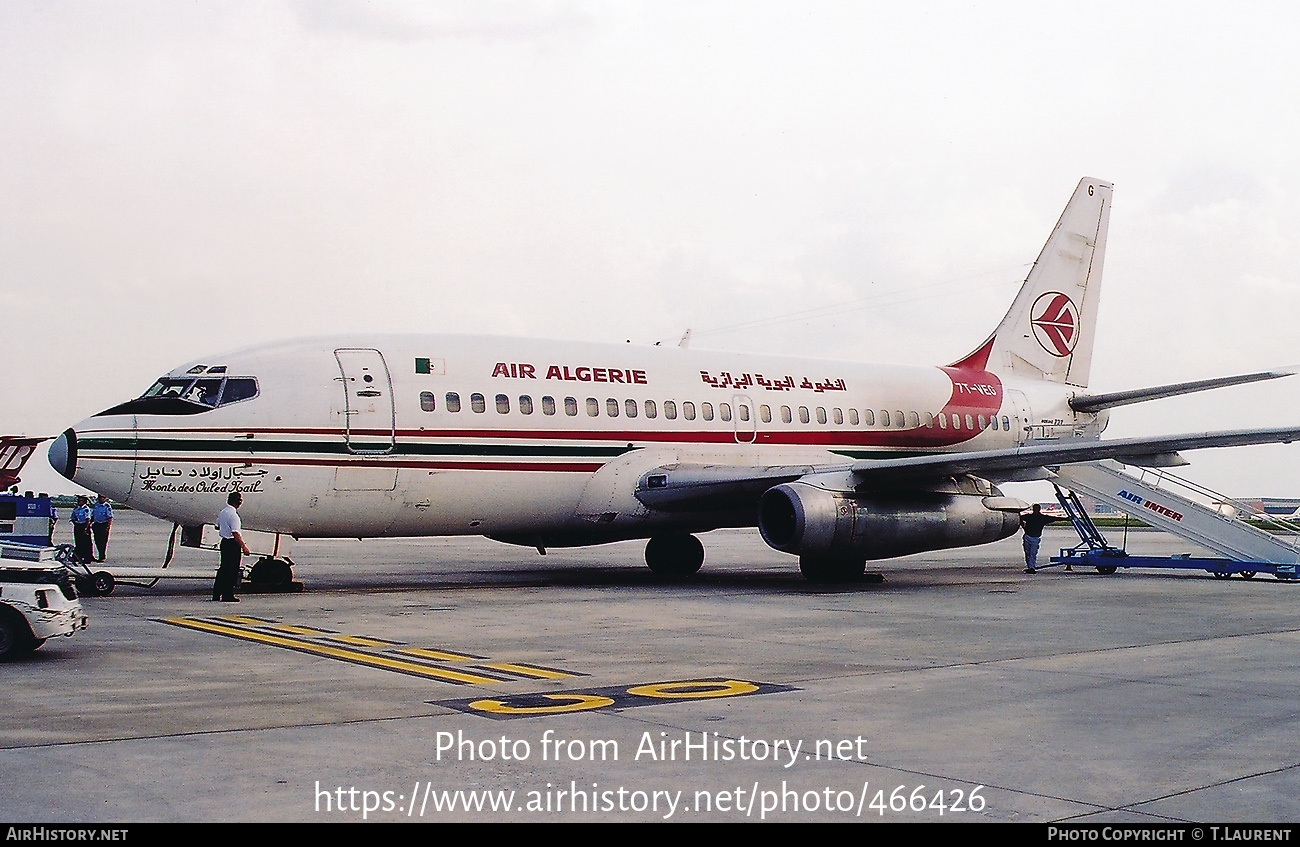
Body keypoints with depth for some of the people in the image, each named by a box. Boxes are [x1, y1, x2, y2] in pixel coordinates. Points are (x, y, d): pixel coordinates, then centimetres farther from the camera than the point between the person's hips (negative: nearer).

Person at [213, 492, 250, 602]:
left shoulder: (223, 512, 10)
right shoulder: (233, 515, -19)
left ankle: (216, 594, 19)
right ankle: (228, 595, 1)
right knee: (232, 570, -2)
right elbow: (236, 534, -23)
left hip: (224, 542, 9)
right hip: (232, 544, -9)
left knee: (223, 568, 15)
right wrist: (244, 547, -20)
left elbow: (217, 527, 23)